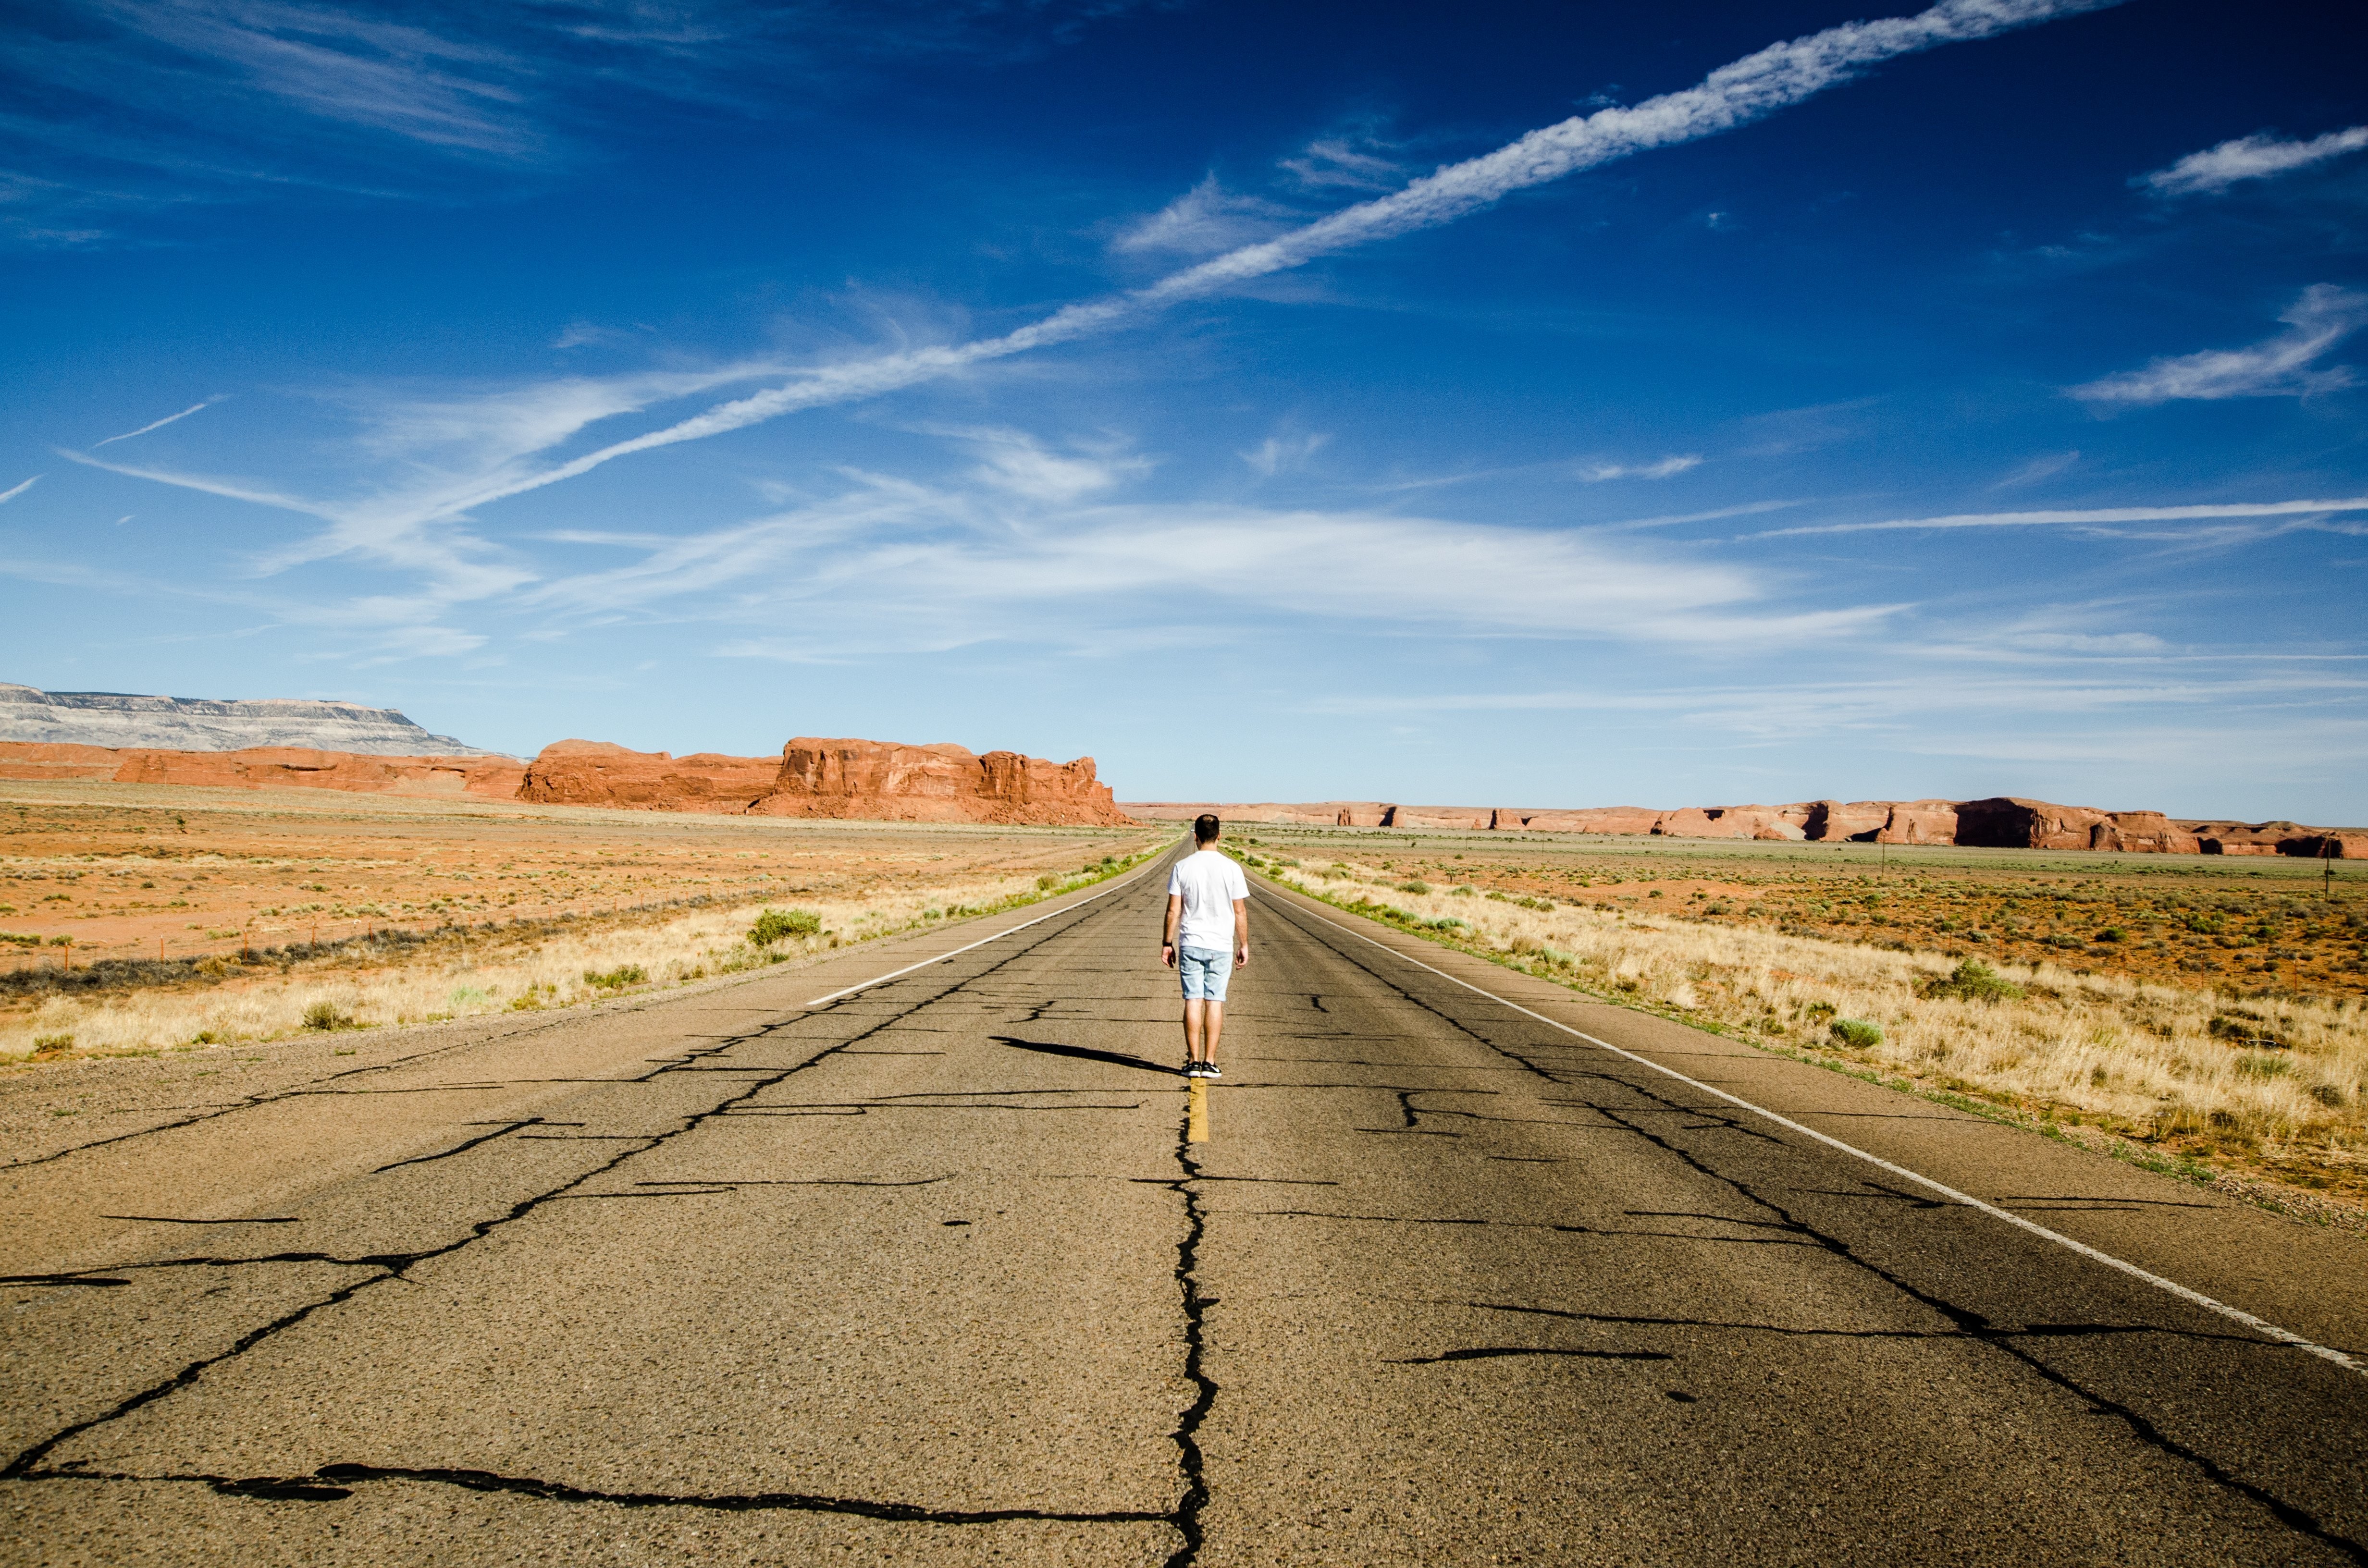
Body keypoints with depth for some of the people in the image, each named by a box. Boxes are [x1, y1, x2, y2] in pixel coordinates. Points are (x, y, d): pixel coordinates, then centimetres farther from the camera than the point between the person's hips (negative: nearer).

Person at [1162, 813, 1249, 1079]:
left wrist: (1167, 943, 7)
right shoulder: (1231, 869, -4)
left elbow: (1173, 910, -2)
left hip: (1190, 945, 0)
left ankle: (1193, 1062, 5)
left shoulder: (1182, 868, -3)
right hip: (1221, 947, 0)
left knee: (1193, 1000, 4)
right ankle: (1209, 1062, 5)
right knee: (1215, 1001, 4)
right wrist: (1244, 945, 8)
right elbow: (1240, 911, -1)